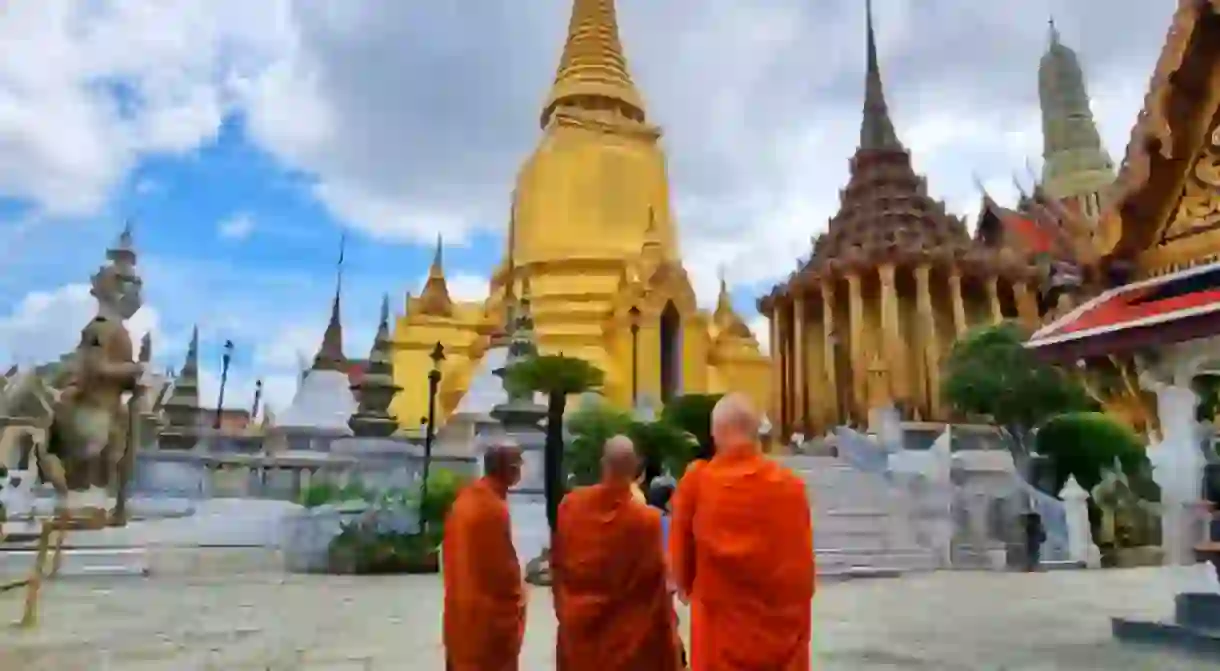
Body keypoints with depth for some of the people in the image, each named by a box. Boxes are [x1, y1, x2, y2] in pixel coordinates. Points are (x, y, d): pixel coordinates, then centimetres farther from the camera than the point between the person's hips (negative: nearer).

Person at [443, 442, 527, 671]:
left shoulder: (465, 498, 4)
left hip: (460, 605, 9)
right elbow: (502, 565, -19)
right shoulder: (494, 508, -23)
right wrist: (516, 598, -5)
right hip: (489, 611, -9)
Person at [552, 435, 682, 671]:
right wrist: (667, 638, 1)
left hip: (577, 625, 4)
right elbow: (655, 584, -12)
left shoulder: (571, 505, -9)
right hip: (626, 635, -4)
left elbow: (557, 563, 2)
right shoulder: (646, 519, -20)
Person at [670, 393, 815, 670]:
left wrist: (687, 586, 21)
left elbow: (679, 550, 1)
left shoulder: (696, 482, -11)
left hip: (720, 621, -1)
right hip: (779, 621, 2)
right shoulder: (789, 485, -8)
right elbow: (802, 560, 1)